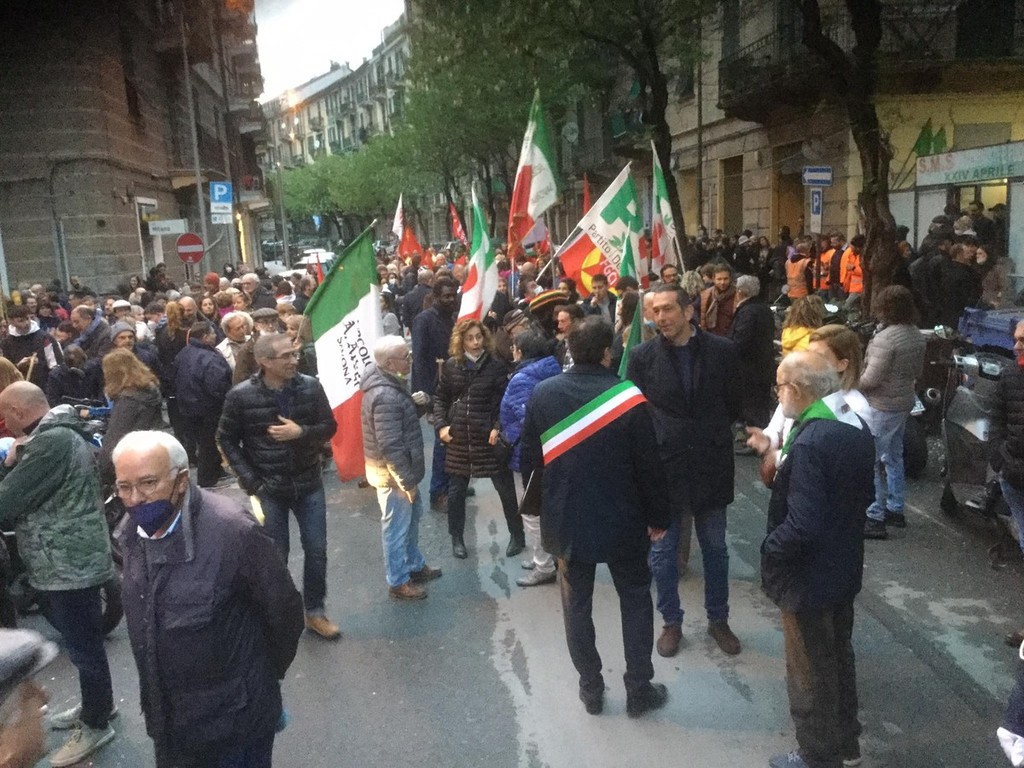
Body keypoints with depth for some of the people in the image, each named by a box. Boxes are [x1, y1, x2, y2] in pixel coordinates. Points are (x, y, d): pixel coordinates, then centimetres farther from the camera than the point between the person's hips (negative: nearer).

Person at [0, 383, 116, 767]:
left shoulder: (51, 442, -22)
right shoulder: (57, 432, 12)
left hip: (69, 564, -10)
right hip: (68, 560, 10)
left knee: (84, 646, 4)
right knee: (81, 642, 22)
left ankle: (96, 726, 18)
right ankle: (96, 705, 37)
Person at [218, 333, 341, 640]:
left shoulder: (311, 387, -8)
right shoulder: (241, 396, -13)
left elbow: (329, 427, -1)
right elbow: (227, 440, -3)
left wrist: (301, 433, -22)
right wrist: (250, 481, -10)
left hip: (309, 485, 2)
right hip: (269, 489, -2)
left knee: (316, 550, 11)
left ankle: (315, 611, 30)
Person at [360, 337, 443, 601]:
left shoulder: (390, 383, 3)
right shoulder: (385, 396, -29)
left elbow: (405, 419, 14)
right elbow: (391, 447, -28)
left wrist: (418, 403, -7)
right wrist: (407, 481, -20)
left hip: (402, 470, 10)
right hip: (393, 474, -10)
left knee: (412, 517, 24)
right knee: (396, 528, 6)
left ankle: (415, 566, 42)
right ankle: (398, 582, 22)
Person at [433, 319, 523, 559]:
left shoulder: (496, 366, -5)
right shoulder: (451, 366, 2)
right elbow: (440, 398, 10)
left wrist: (499, 428, -17)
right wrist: (441, 425, -3)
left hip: (488, 437, -2)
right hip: (458, 438, 2)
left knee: (505, 487, 6)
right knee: (456, 490, 11)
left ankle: (517, 535, 23)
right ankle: (456, 538, 28)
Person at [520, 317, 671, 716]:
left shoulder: (542, 394, -9)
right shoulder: (629, 399, -17)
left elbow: (529, 459, 0)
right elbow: (649, 466, -12)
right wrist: (658, 517, 3)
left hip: (565, 520, 2)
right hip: (622, 522, -2)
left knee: (577, 604, 16)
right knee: (635, 600, 17)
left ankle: (590, 689, 27)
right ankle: (639, 689, 24)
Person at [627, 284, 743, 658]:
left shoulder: (722, 350, -5)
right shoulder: (642, 356, -6)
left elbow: (734, 404, 5)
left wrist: (712, 434, 3)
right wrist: (653, 443, -5)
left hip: (711, 465, 1)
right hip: (662, 464, 0)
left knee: (715, 547, 15)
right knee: (662, 551, 10)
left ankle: (718, 619, 33)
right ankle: (671, 622, 29)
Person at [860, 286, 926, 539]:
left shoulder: (885, 338, -23)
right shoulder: (917, 335, 4)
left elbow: (871, 379, -22)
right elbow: (917, 371, 15)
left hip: (882, 406, -9)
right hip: (905, 402, 9)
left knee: (873, 461, -2)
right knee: (894, 456, 20)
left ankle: (875, 518, 3)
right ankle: (895, 510, 31)